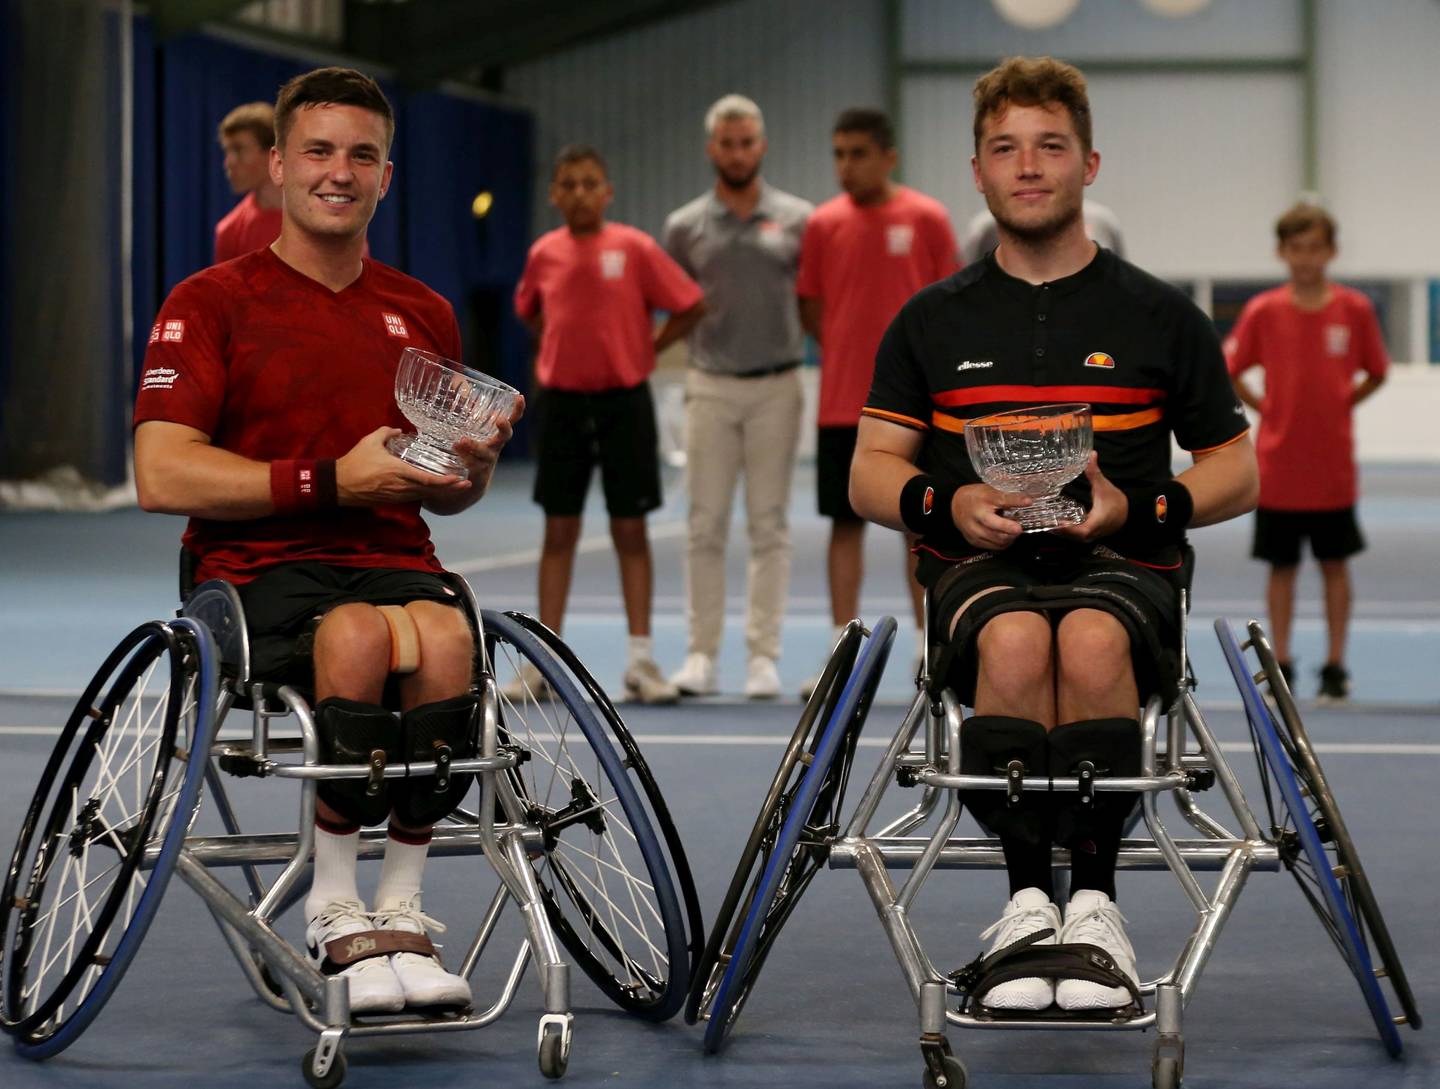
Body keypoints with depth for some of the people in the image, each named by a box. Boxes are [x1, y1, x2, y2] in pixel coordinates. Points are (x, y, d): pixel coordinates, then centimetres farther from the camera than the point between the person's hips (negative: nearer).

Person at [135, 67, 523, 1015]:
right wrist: (331, 481, -14)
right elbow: (162, 476, -8)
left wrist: (474, 464, -1)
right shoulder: (210, 304, 4)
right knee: (358, 635, -38)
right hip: (261, 572, -3)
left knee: (445, 639, -33)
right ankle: (334, 912, -20)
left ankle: (403, 911, -18)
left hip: (396, 558, 4)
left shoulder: (423, 315, 18)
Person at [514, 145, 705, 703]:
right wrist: (562, 349, 9)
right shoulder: (544, 253, 3)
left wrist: (648, 349, -5)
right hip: (561, 400, 2)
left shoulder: (634, 248, -7)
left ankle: (641, 659, 6)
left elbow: (690, 307, -4)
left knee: (630, 529, 2)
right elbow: (529, 311, 22)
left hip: (623, 400, -2)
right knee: (559, 530, 6)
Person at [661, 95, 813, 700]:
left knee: (769, 525, 1)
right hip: (710, 387, 1)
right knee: (705, 525, 2)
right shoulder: (685, 227, 6)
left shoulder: (798, 220, 3)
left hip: (776, 387, -1)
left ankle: (763, 655, 5)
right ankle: (702, 654, 7)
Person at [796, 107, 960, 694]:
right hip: (842, 403, 2)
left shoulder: (925, 218, -3)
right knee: (846, 522, 4)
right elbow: (811, 310, 9)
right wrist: (851, 353, -2)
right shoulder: (823, 223, 4)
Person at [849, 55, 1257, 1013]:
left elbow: (1238, 472, 13)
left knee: (1091, 641, -38)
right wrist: (946, 504, -9)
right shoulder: (934, 321, 14)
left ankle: (1095, 894, -25)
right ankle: (1028, 895, -26)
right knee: (1015, 641, -37)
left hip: (1121, 563, -1)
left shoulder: (1159, 316, 11)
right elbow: (871, 474, 14)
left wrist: (1139, 506, -7)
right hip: (980, 565, 1)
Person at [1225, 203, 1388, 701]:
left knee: (1334, 563, 6)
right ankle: (1281, 665, 14)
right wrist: (1262, 407, -3)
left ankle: (1335, 666, 14)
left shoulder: (1355, 310, -3)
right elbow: (1229, 370, 5)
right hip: (1277, 465, 0)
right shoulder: (1262, 311, -4)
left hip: (1333, 465, 0)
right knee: (1281, 566, 7)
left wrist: (1341, 404, -2)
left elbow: (1375, 373, 9)